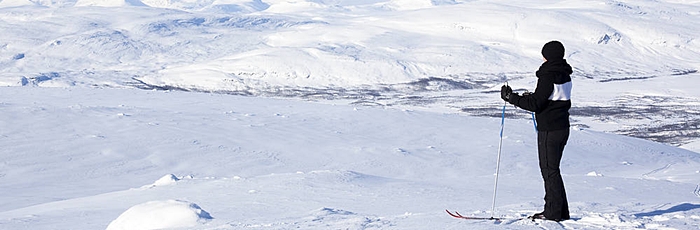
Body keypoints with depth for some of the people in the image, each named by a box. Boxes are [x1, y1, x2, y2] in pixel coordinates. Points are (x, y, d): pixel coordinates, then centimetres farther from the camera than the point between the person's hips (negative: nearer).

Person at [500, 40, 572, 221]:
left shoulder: (548, 77, -19)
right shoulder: (564, 75, 9)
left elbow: (535, 104, -20)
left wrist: (511, 97, -13)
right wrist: (532, 98, 25)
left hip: (549, 131, -9)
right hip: (562, 127, 9)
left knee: (549, 170, -2)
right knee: (552, 169, 16)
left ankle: (553, 212, 2)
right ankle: (561, 212, 19)